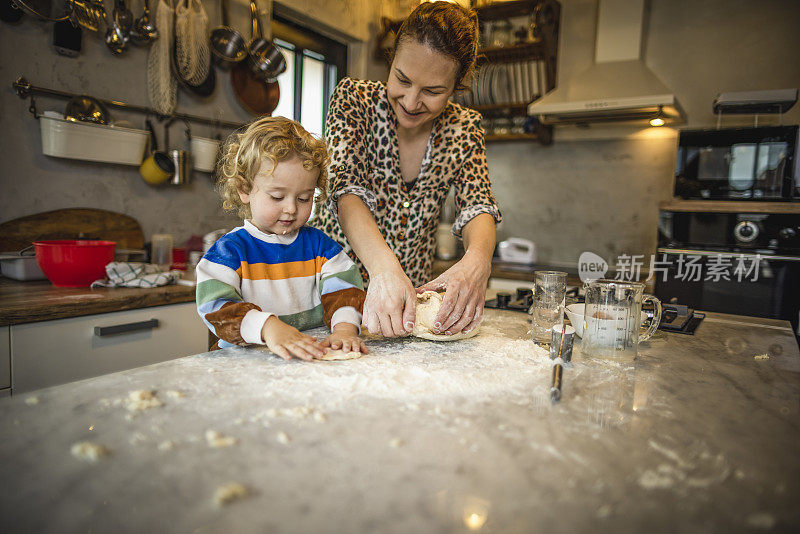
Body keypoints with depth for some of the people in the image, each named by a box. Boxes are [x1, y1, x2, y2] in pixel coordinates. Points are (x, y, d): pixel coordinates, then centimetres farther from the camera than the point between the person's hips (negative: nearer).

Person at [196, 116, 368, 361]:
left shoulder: (318, 244, 10)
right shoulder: (230, 249, -2)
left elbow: (343, 290, -1)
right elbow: (215, 307, -15)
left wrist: (345, 327, -23)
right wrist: (267, 327, -32)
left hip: (314, 355, 4)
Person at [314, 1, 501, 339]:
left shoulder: (465, 128, -1)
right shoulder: (354, 98, -10)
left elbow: (478, 207, -10)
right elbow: (347, 188, -22)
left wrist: (477, 261, -35)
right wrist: (383, 266, -41)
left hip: (412, 289, 3)